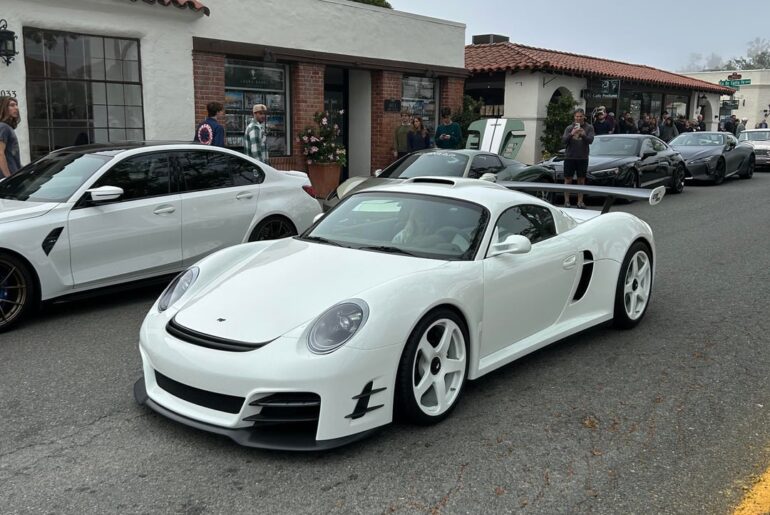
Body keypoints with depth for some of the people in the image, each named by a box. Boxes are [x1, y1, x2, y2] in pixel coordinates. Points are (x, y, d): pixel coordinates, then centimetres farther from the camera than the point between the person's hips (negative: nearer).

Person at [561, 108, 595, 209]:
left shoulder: (589, 127, 2)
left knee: (581, 180, 6)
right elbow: (563, 141, -5)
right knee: (568, 180, 2)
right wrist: (571, 134, -22)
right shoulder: (569, 128, 4)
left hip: (583, 158, 0)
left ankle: (580, 201, 12)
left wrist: (584, 135, -28)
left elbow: (590, 140, -9)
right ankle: (566, 201, 8)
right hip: (569, 157, 0)